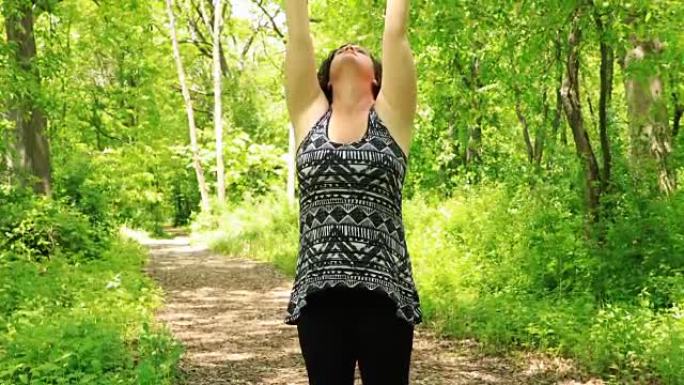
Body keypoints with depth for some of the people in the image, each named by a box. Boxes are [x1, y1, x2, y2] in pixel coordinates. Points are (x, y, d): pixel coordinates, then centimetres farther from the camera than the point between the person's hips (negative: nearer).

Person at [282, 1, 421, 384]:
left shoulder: (392, 116, 6)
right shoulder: (309, 116, 11)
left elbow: (396, 32, 4)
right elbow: (298, 32, 10)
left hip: (384, 292, -2)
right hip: (319, 294, 2)